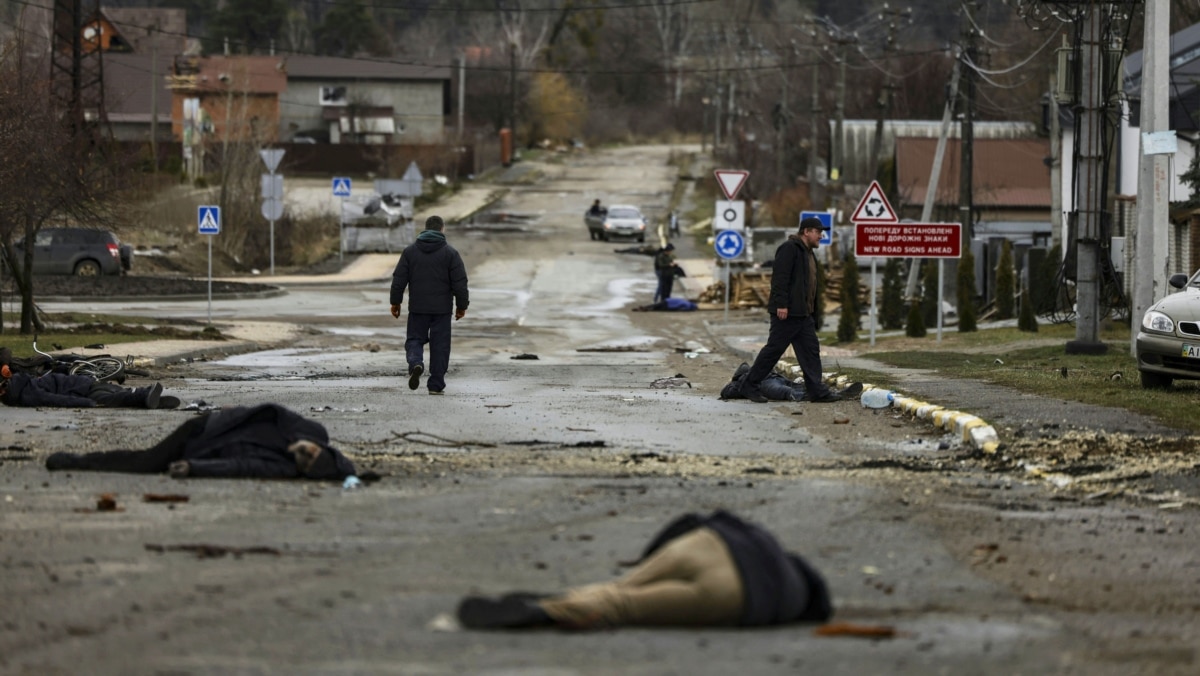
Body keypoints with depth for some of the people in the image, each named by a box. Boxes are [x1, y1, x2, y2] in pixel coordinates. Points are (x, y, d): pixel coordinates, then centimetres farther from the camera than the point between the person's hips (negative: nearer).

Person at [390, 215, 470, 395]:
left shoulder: (410, 251, 3)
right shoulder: (450, 253, -2)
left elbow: (399, 279, 2)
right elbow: (460, 282, -4)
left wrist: (395, 302, 10)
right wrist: (461, 305, 6)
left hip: (417, 307, 1)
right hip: (442, 308, -1)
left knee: (414, 339, 11)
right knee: (439, 346, 5)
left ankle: (416, 363, -20)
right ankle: (436, 385, 4)